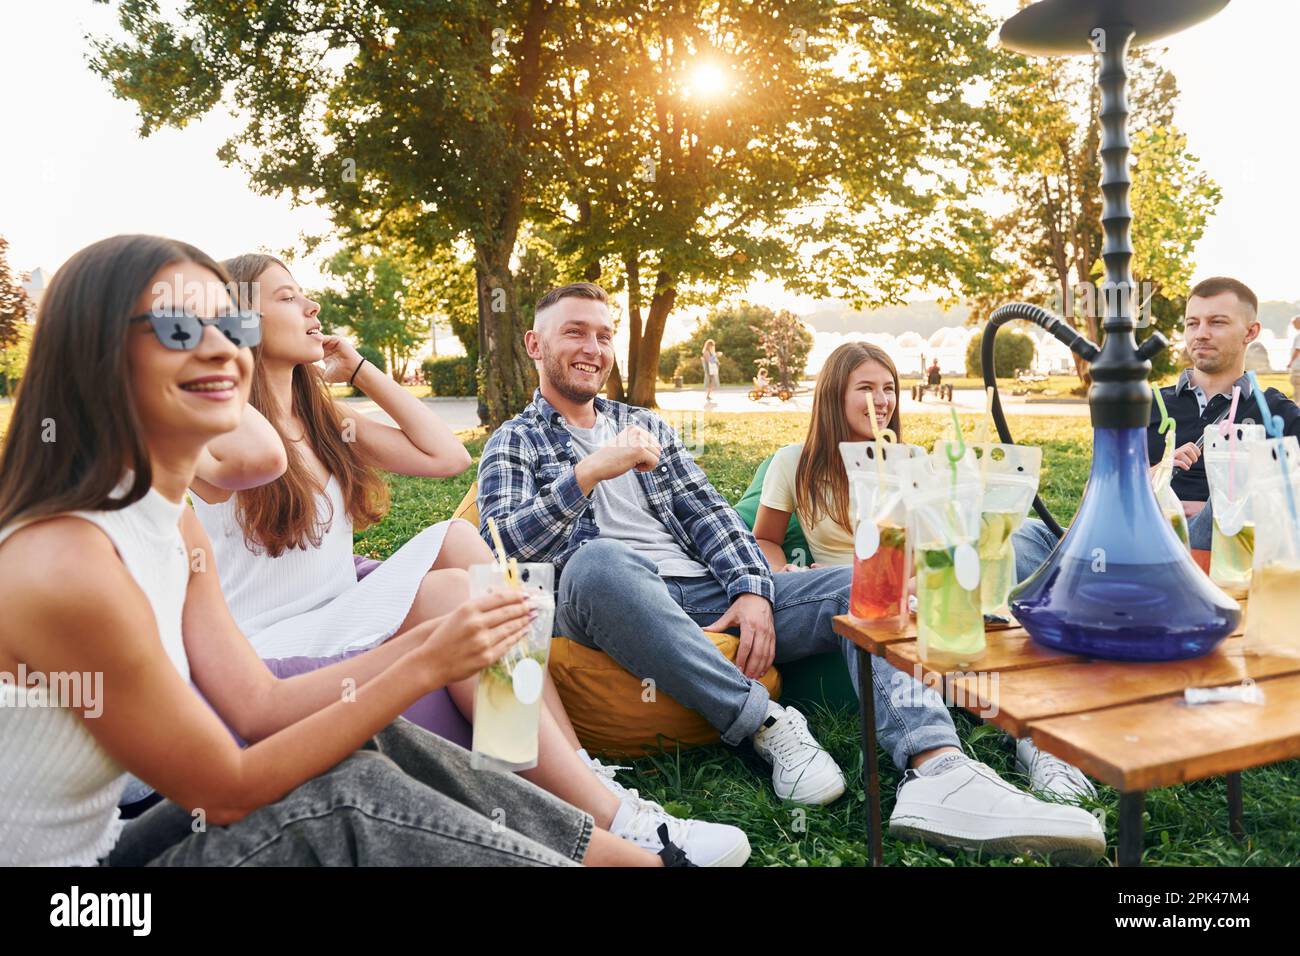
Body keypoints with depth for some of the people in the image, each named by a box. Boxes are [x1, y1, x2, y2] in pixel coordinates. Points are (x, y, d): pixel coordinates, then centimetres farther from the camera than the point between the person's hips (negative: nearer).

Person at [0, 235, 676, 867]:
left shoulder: (174, 526, -1)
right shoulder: (64, 566, -29)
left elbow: (260, 706, -1)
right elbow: (227, 791, -22)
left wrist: (431, 638, -11)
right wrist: (425, 668, -23)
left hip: (102, 842, 8)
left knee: (367, 743, -2)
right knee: (347, 795, -19)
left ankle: (614, 845, 10)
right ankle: (620, 857, -1)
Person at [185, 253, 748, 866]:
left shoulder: (325, 420, 15)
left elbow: (447, 455, 5)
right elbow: (254, 453, -34)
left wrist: (359, 368, 10)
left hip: (343, 623, 7)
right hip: (265, 657, -7)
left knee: (456, 539, -18)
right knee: (448, 592, -28)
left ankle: (578, 768, -23)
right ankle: (611, 821, -30)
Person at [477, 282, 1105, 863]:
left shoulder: (646, 426, 24)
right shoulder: (513, 444, 12)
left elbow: (708, 514, 12)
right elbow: (500, 548, -5)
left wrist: (752, 591, -6)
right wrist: (589, 473, -14)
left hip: (711, 597, 5)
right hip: (607, 600, -4)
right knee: (596, 561, -40)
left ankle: (936, 769, -36)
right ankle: (765, 722, -28)